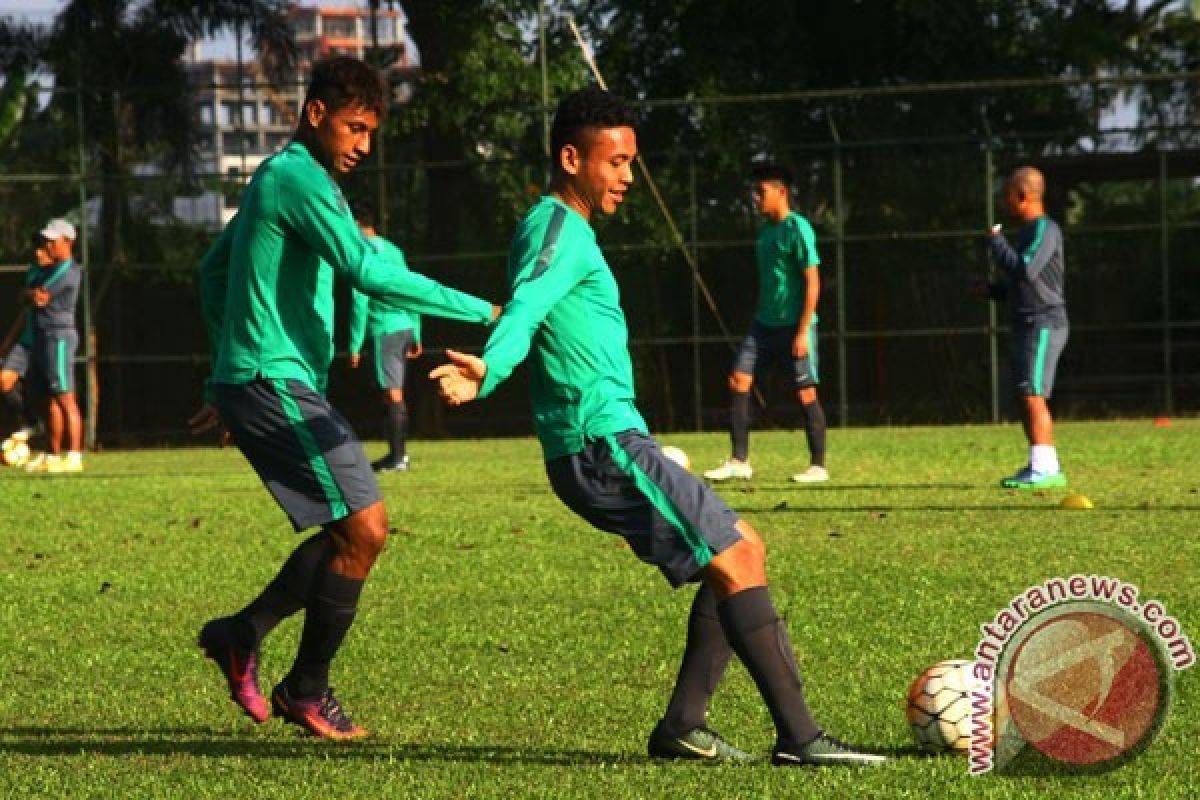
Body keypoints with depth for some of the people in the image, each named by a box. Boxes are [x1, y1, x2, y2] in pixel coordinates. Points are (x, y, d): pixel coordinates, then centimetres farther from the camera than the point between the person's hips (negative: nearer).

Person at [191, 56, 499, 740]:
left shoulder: (278, 177, 18)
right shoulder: (302, 179, -14)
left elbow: (213, 272, 27)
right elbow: (371, 273, -25)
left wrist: (227, 384, 30)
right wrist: (484, 313, -22)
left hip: (267, 383, 10)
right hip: (276, 382, -10)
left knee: (356, 528, 12)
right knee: (364, 527, -11)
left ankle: (242, 635, 19)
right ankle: (306, 690, 0)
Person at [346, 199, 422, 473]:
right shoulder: (393, 250, 17)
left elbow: (360, 301, -13)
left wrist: (354, 344, -11)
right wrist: (416, 335, 23)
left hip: (384, 330, -8)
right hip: (405, 327, 8)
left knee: (392, 393, -6)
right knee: (395, 391, 15)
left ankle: (397, 458, -6)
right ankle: (399, 452, 19)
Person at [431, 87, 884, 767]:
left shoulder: (570, 232, 20)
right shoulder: (558, 230, -12)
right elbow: (525, 309, -31)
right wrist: (485, 371, -49)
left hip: (608, 445, 11)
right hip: (603, 445, -11)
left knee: (742, 554, 12)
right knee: (736, 563, -12)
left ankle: (682, 725, 9)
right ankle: (799, 736, -14)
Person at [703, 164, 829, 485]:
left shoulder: (797, 228, -12)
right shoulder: (765, 230, 13)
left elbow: (812, 281, -15)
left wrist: (803, 330, -18)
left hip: (794, 326, -8)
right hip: (764, 323, 8)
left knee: (805, 393, -2)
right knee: (738, 380, -2)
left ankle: (818, 466, 8)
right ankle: (739, 461, 2)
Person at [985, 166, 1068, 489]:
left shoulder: (1045, 230, -12)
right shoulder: (1027, 231, 19)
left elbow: (1024, 270, -25)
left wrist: (996, 241, -13)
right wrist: (992, 290, 15)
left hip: (1044, 324, -10)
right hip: (1026, 325, 10)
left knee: (1033, 395, -16)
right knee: (1024, 398, 11)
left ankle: (1043, 468, -21)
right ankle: (1046, 467, 16)